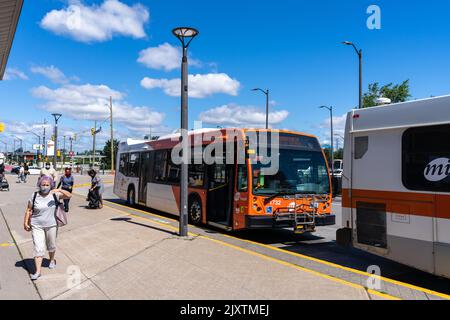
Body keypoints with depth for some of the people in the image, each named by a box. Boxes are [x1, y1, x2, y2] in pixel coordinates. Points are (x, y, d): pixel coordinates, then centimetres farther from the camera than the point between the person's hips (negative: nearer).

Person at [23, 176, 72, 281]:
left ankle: (52, 260, 45)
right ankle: (38, 271, 2)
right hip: (37, 226, -1)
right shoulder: (34, 196, -6)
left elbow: (69, 195, -16)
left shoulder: (54, 195, -7)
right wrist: (25, 223, 0)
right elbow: (29, 210, 2)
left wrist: (59, 190, -31)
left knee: (51, 246, 19)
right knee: (38, 248, -4)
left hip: (51, 225, 1)